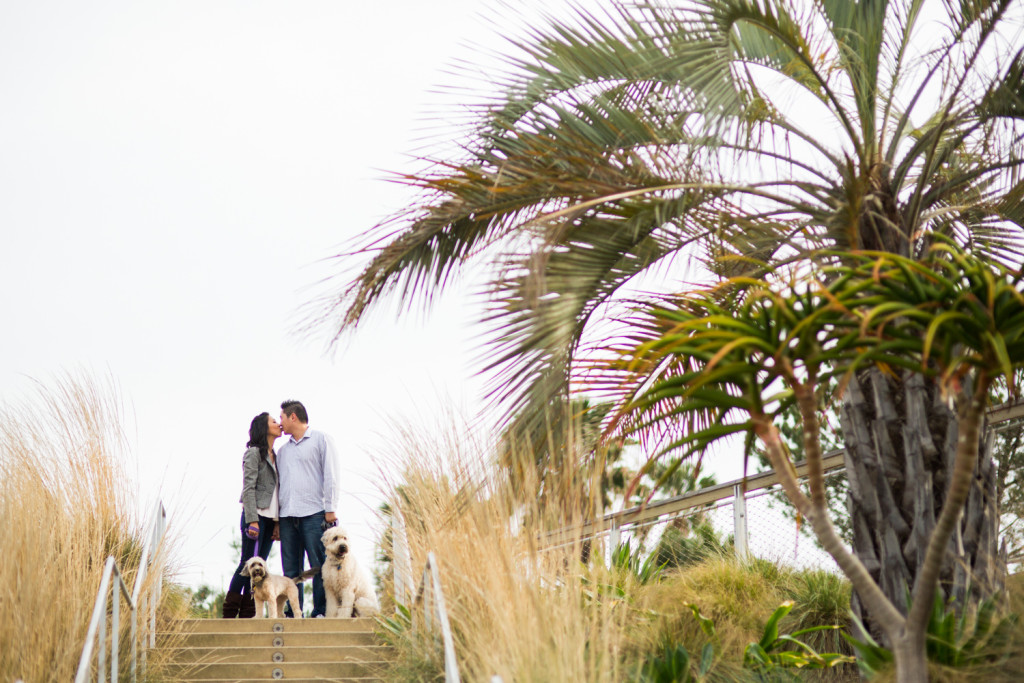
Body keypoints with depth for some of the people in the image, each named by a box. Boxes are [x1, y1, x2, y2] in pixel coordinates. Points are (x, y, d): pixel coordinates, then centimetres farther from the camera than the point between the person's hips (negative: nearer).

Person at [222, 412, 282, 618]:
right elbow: (248, 488, -11)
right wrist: (252, 520, -18)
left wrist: (278, 522, 10)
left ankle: (247, 614, 4)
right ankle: (229, 614, -7)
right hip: (256, 515, -8)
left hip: (270, 518, 8)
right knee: (248, 563, -9)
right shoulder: (253, 453, -4)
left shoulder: (274, 456, 19)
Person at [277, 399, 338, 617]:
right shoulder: (283, 449, 22)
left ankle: (320, 612, -5)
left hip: (313, 513, -6)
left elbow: (329, 476, -1)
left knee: (319, 566, -8)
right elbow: (279, 482, 20)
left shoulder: (321, 440, 6)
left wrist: (330, 509, -9)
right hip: (287, 515, 6)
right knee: (290, 570, 3)